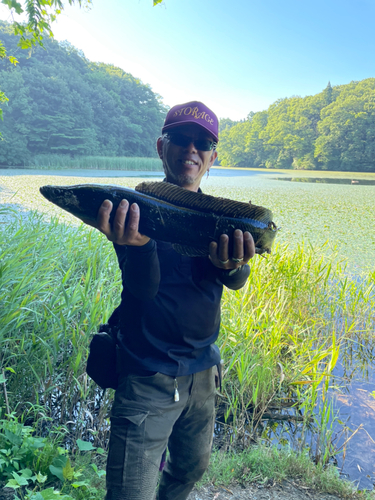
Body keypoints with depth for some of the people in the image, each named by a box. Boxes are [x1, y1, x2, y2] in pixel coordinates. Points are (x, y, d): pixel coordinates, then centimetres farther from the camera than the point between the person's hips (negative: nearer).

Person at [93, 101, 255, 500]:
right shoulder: (136, 208, -9)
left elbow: (237, 282, -13)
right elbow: (143, 288, -22)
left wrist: (232, 263, -38)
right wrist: (137, 242, -44)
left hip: (201, 368, 5)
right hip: (146, 374, -4)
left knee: (193, 467, 23)